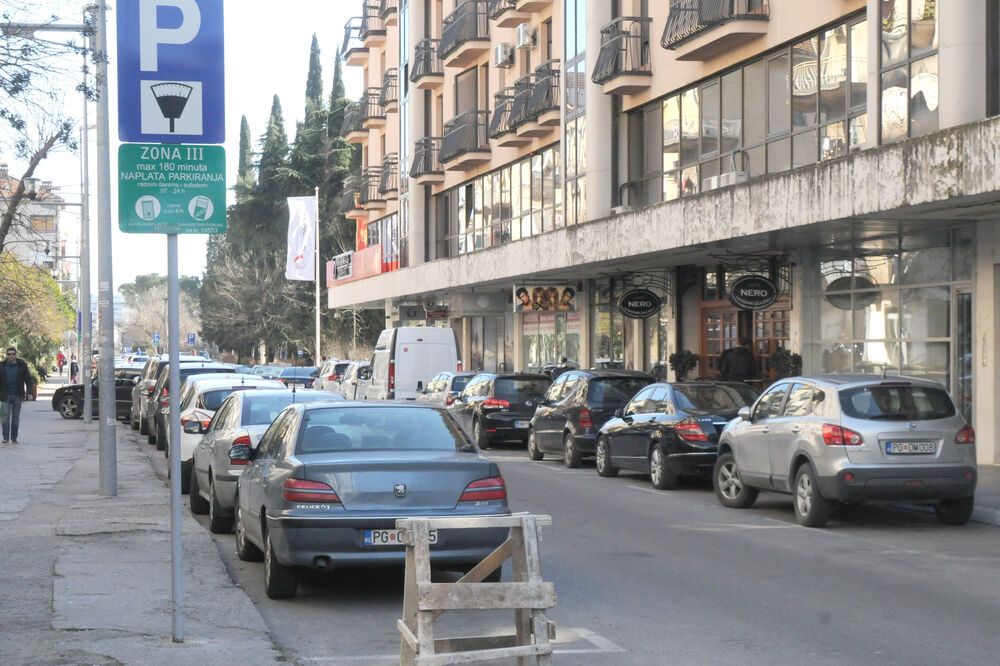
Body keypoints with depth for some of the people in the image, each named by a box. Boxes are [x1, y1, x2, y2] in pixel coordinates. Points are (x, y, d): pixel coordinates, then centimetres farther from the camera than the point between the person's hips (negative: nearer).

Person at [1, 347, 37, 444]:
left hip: (17, 396, 0)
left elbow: (29, 379, 4)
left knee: (16, 417, 6)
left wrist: (30, 392, -7)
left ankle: (14, 438, 12)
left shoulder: (22, 365, 0)